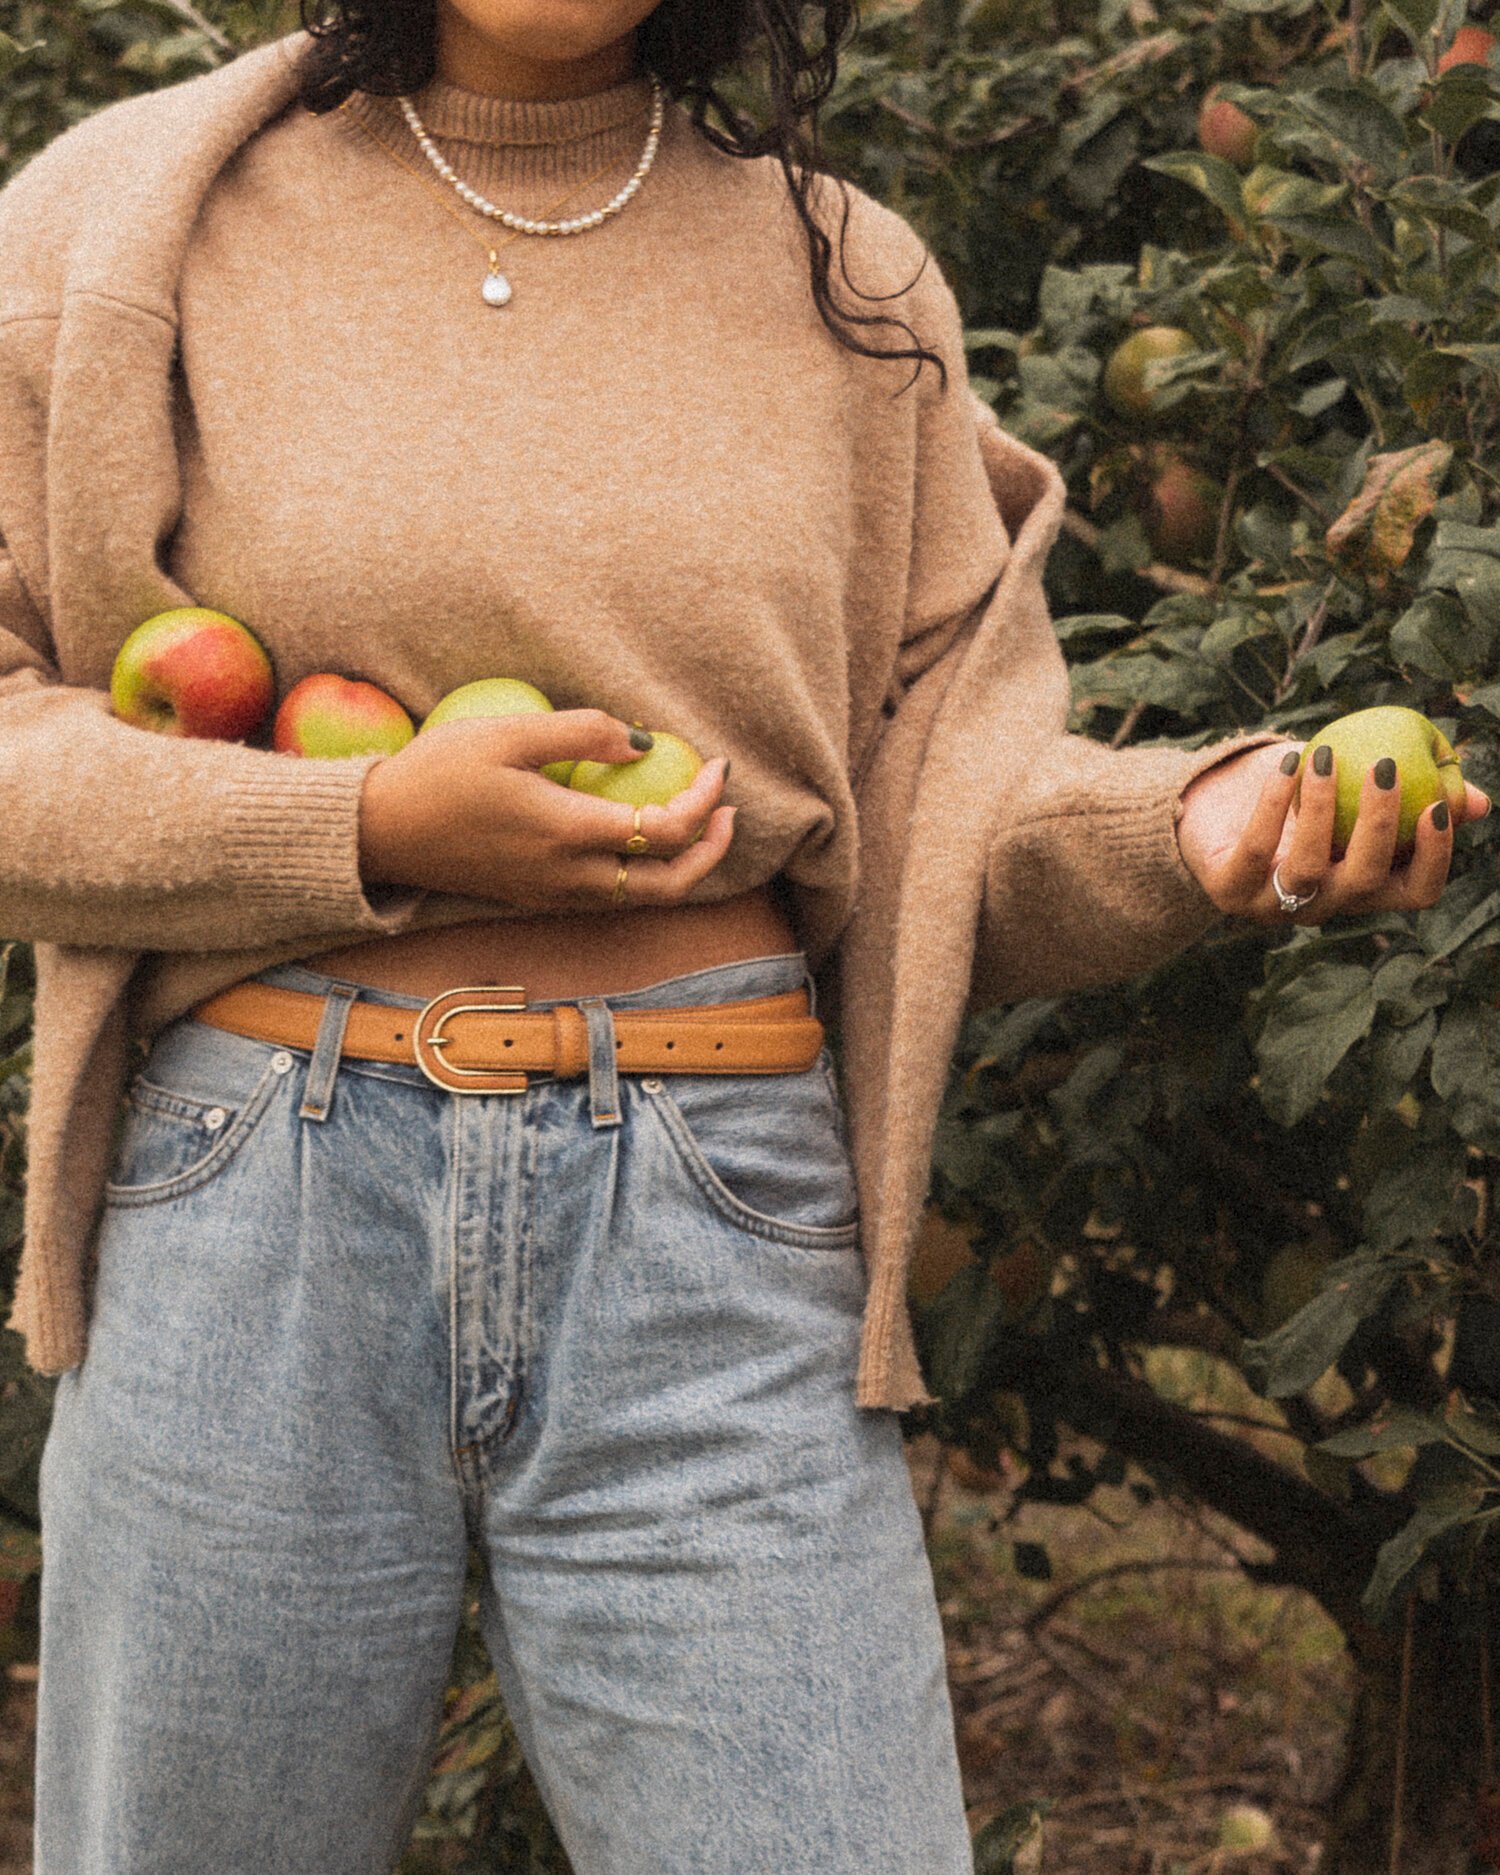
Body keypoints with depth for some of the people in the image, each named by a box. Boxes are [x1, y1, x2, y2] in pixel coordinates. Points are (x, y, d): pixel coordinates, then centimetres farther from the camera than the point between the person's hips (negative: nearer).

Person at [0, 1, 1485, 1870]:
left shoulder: (847, 282, 10)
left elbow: (949, 796, 8)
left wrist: (1192, 821, -12)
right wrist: (362, 833, -11)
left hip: (719, 1249, 1)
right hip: (253, 1222, 0)